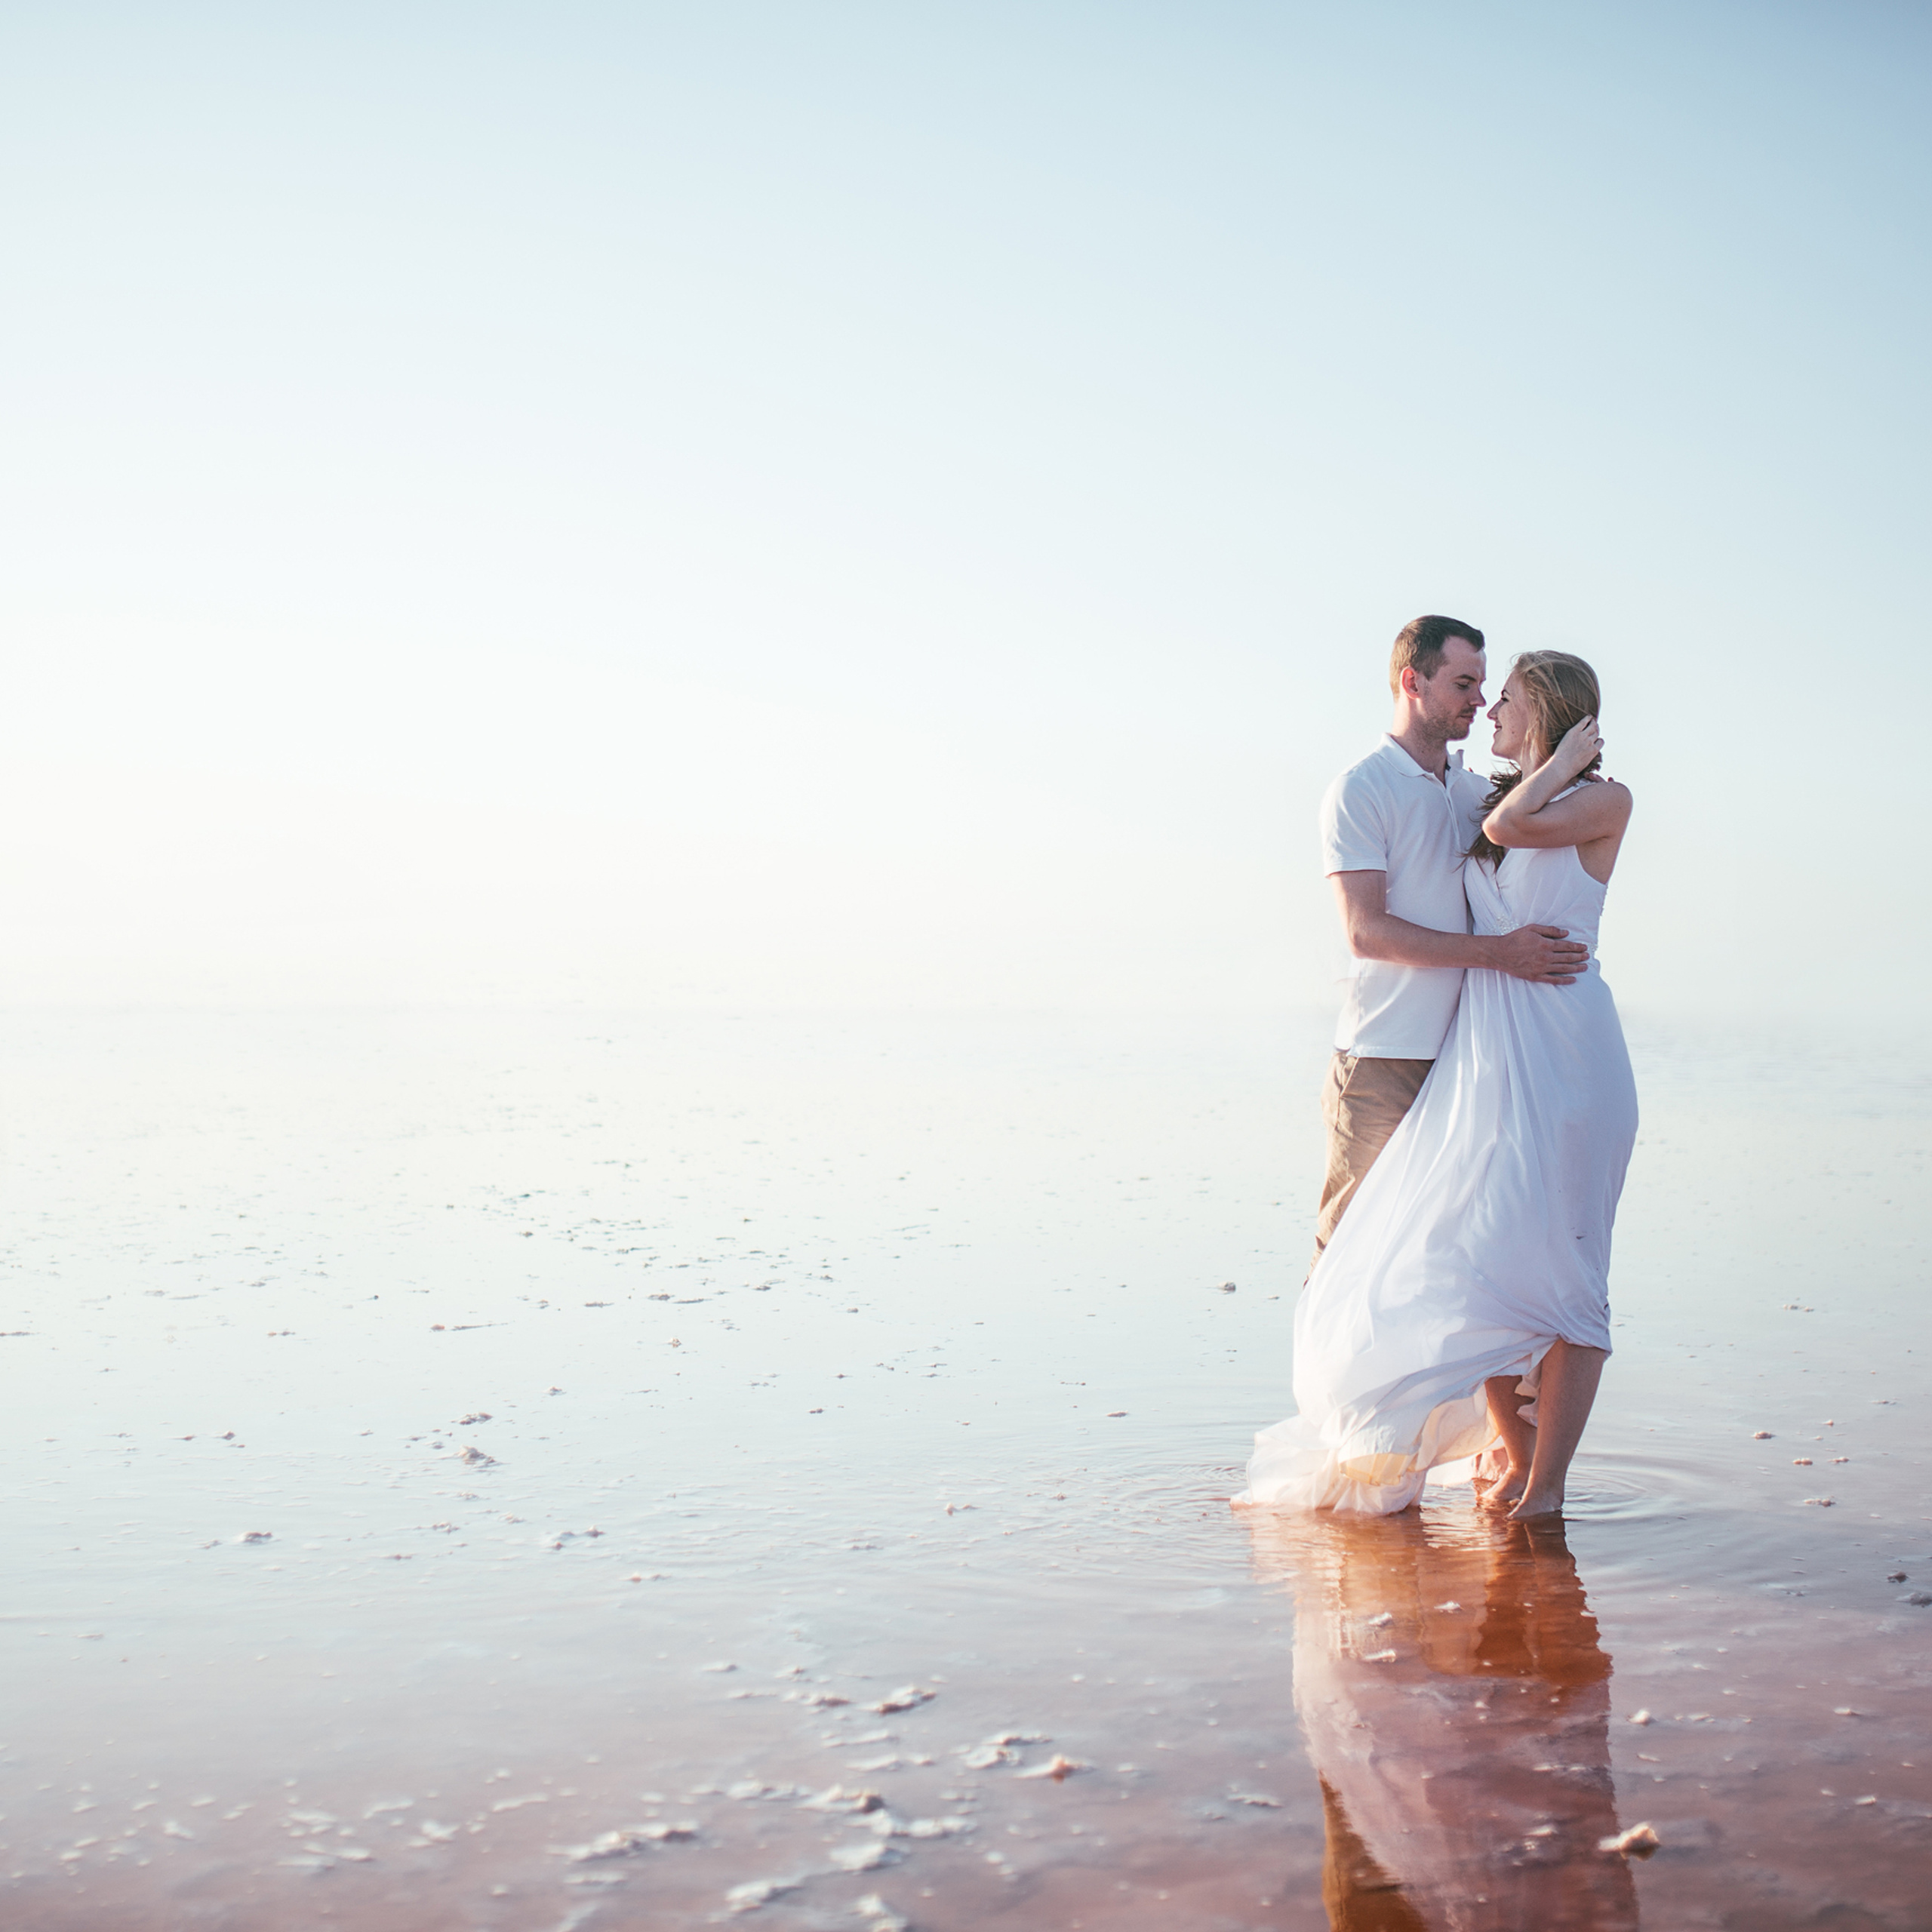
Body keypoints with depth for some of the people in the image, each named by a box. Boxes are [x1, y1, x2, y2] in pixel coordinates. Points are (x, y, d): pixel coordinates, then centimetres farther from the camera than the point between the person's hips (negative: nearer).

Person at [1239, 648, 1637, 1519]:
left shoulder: (1603, 801, 0)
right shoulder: (1492, 804, 19)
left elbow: (1512, 828, -17)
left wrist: (1565, 757, -4)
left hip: (1561, 1053, -6)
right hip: (1482, 1055, 7)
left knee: (1552, 1262, -6)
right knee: (1467, 1258, 3)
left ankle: (1545, 1482, -2)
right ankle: (1509, 1446, 17)